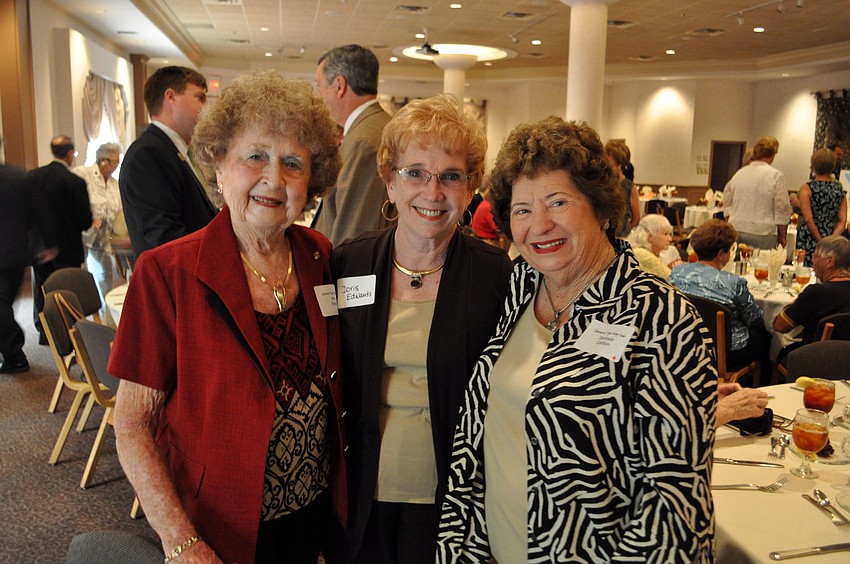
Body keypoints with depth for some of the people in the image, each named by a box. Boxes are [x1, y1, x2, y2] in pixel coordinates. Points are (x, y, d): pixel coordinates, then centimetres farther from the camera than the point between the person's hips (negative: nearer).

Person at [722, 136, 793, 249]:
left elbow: (727, 203, 15)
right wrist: (782, 236, 6)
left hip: (736, 229, 5)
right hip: (762, 234, -4)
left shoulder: (739, 173, 9)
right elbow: (782, 210, -4)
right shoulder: (776, 176, -5)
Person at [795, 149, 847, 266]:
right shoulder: (839, 189, 8)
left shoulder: (807, 188, -6)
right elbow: (842, 221, 2)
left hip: (809, 240, -5)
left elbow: (808, 219, -13)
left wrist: (821, 242, -6)